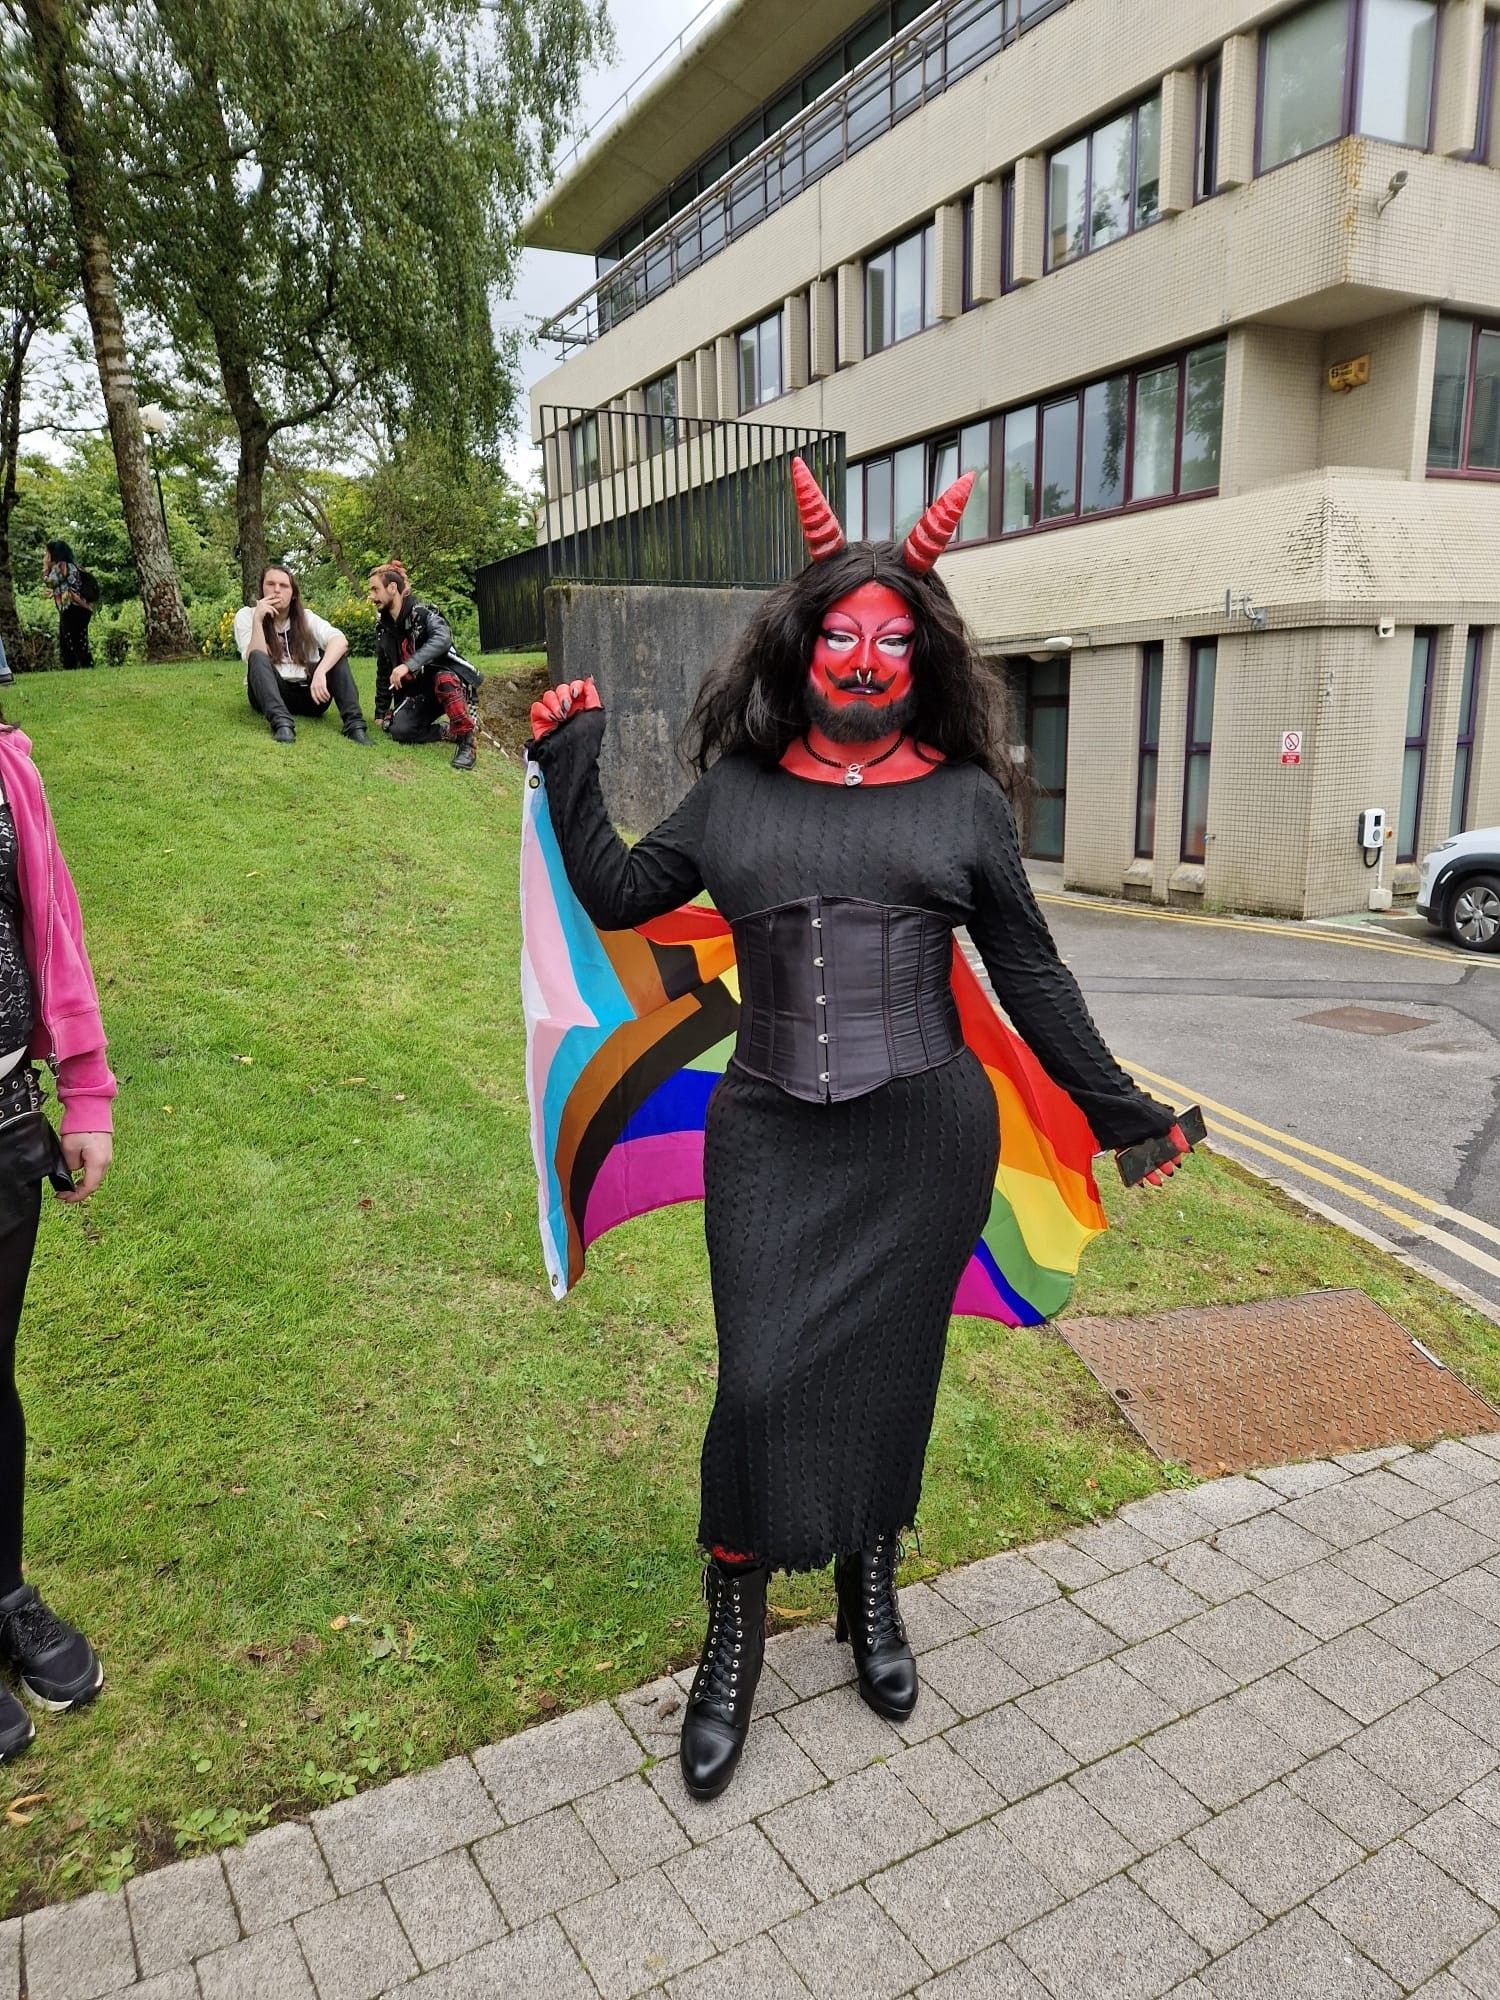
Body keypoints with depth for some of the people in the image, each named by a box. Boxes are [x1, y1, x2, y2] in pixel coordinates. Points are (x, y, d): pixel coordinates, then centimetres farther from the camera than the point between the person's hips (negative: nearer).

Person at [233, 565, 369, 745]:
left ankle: (354, 722, -36)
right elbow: (256, 659, -15)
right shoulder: (246, 615, 1)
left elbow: (340, 640, -19)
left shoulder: (306, 617, 3)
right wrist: (257, 619, -23)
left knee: (336, 653, -18)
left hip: (308, 694, 2)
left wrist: (320, 672, -36)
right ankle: (281, 722, -50)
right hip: (269, 695, -1)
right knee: (258, 657, -29)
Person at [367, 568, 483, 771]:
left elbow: (443, 639, -36)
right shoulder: (383, 627, 6)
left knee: (443, 680, -41)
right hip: (416, 691, 5)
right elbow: (383, 672, 15)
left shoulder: (423, 613, -14)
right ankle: (450, 730, -1)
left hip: (446, 681, -5)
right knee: (400, 731, -23)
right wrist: (380, 712, 13)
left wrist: (409, 665, -45)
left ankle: (466, 741, -28)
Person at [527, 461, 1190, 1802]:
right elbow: (619, 897, 13)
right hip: (771, 1136, 0)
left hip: (923, 1139, 0)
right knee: (764, 1377, -3)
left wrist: (1118, 1110, 8)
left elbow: (1031, 976, 7)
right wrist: (573, 771, 8)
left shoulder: (963, 798, 3)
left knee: (889, 1375, 11)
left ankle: (872, 1596, 39)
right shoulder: (737, 791, 7)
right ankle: (735, 1638, 22)